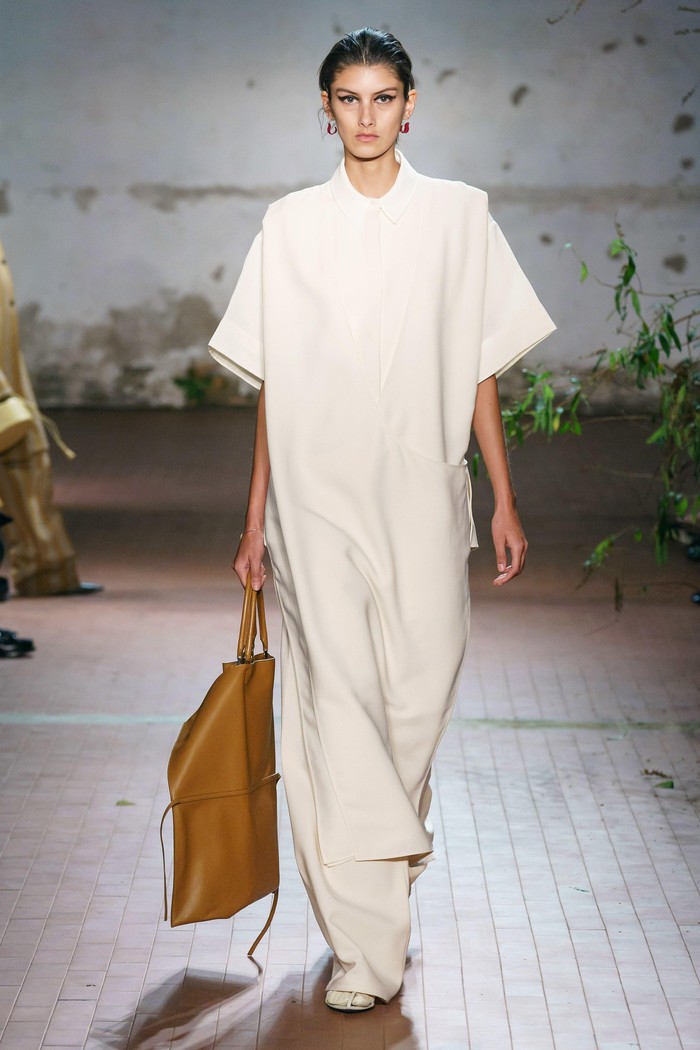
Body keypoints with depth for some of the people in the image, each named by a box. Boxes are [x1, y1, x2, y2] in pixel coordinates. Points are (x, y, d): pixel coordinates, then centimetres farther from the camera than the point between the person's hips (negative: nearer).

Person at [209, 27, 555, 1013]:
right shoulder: (290, 225, 7)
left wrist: (505, 498, 5)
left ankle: (390, 856, 30)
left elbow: (479, 370, 8)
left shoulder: (459, 214, 7)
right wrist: (255, 516, 6)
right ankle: (367, 943, -4)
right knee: (335, 693, -8)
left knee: (421, 690, 1)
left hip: (423, 492, 1)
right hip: (316, 495, -1)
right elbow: (270, 384, 8)